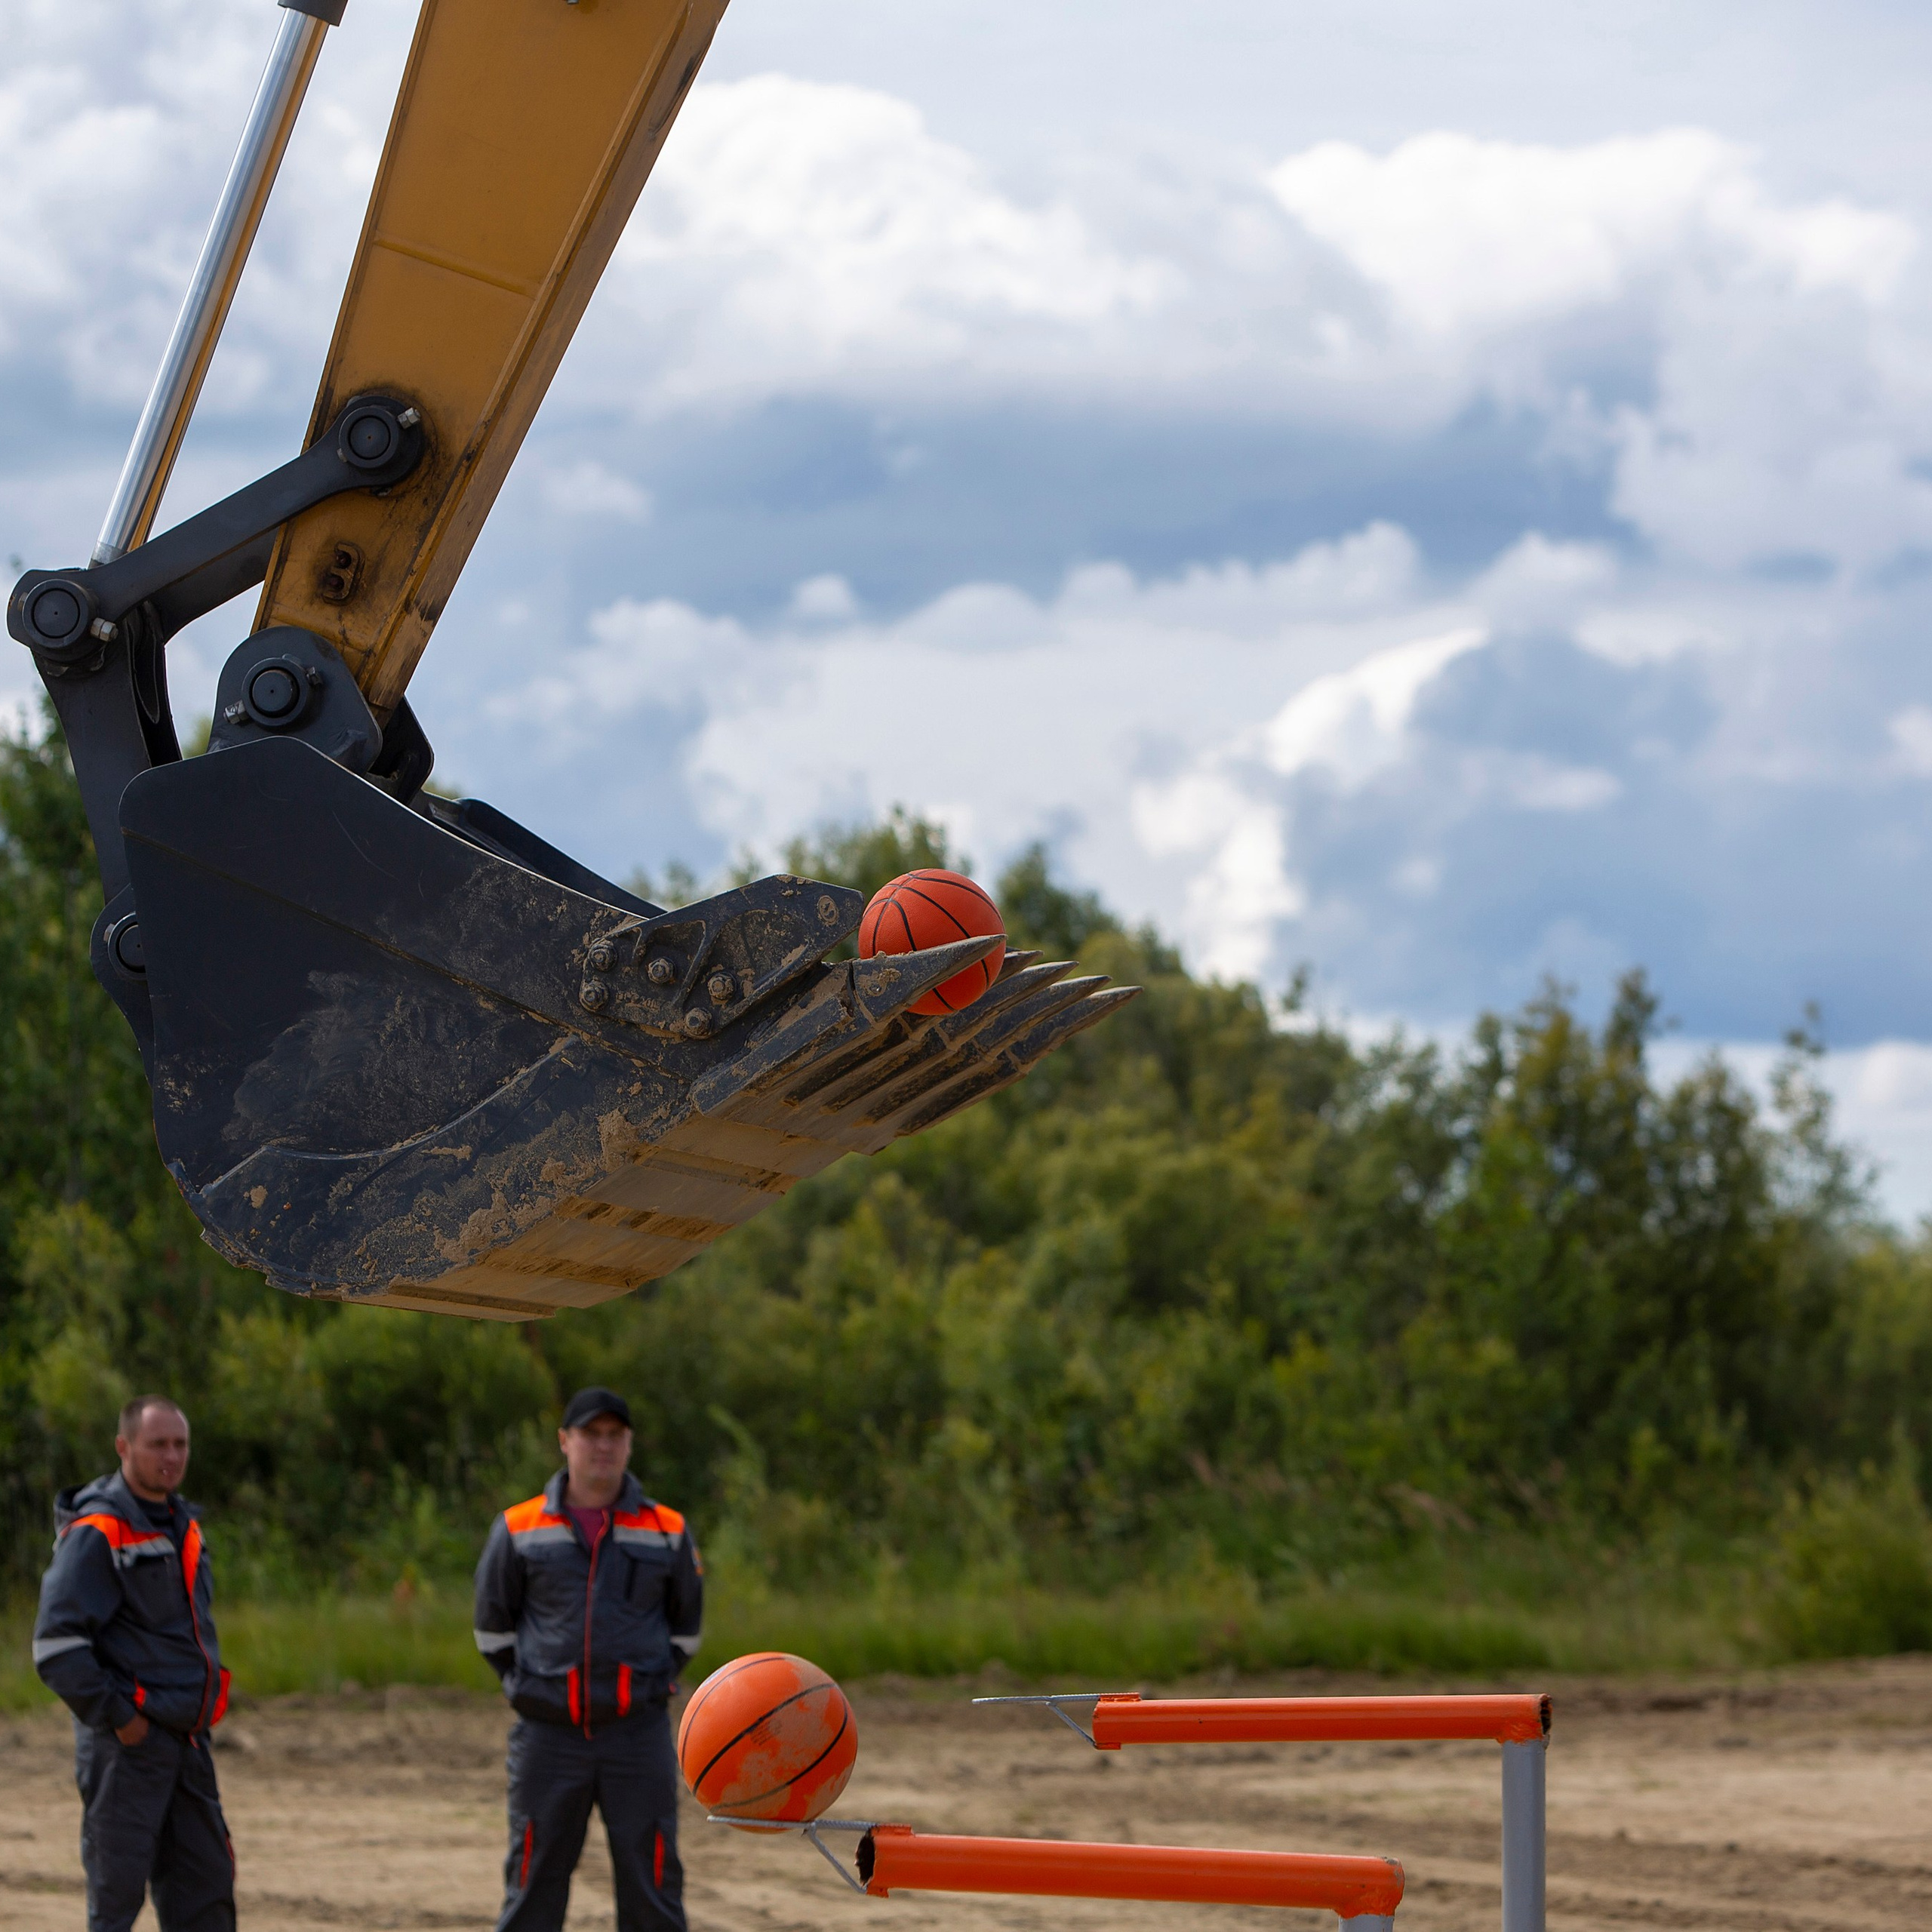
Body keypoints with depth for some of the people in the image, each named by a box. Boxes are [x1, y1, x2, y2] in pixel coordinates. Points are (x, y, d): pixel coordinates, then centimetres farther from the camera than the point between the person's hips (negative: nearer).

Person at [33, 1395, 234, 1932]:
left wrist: (200, 1711, 16)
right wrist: (116, 1717, -16)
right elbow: (56, 1645, -18)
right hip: (126, 1747, -8)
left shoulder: (184, 1525, 14)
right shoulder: (96, 1534, -13)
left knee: (206, 1888, 6)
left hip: (187, 1743, 8)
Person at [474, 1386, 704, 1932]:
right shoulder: (519, 1530, 2)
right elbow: (492, 1625, 12)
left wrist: (650, 1684, 11)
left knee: (652, 1887, 1)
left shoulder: (667, 1532, 4)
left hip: (639, 1737, 0)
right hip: (548, 1738, 0)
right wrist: (532, 1687, 8)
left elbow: (686, 1622, 18)